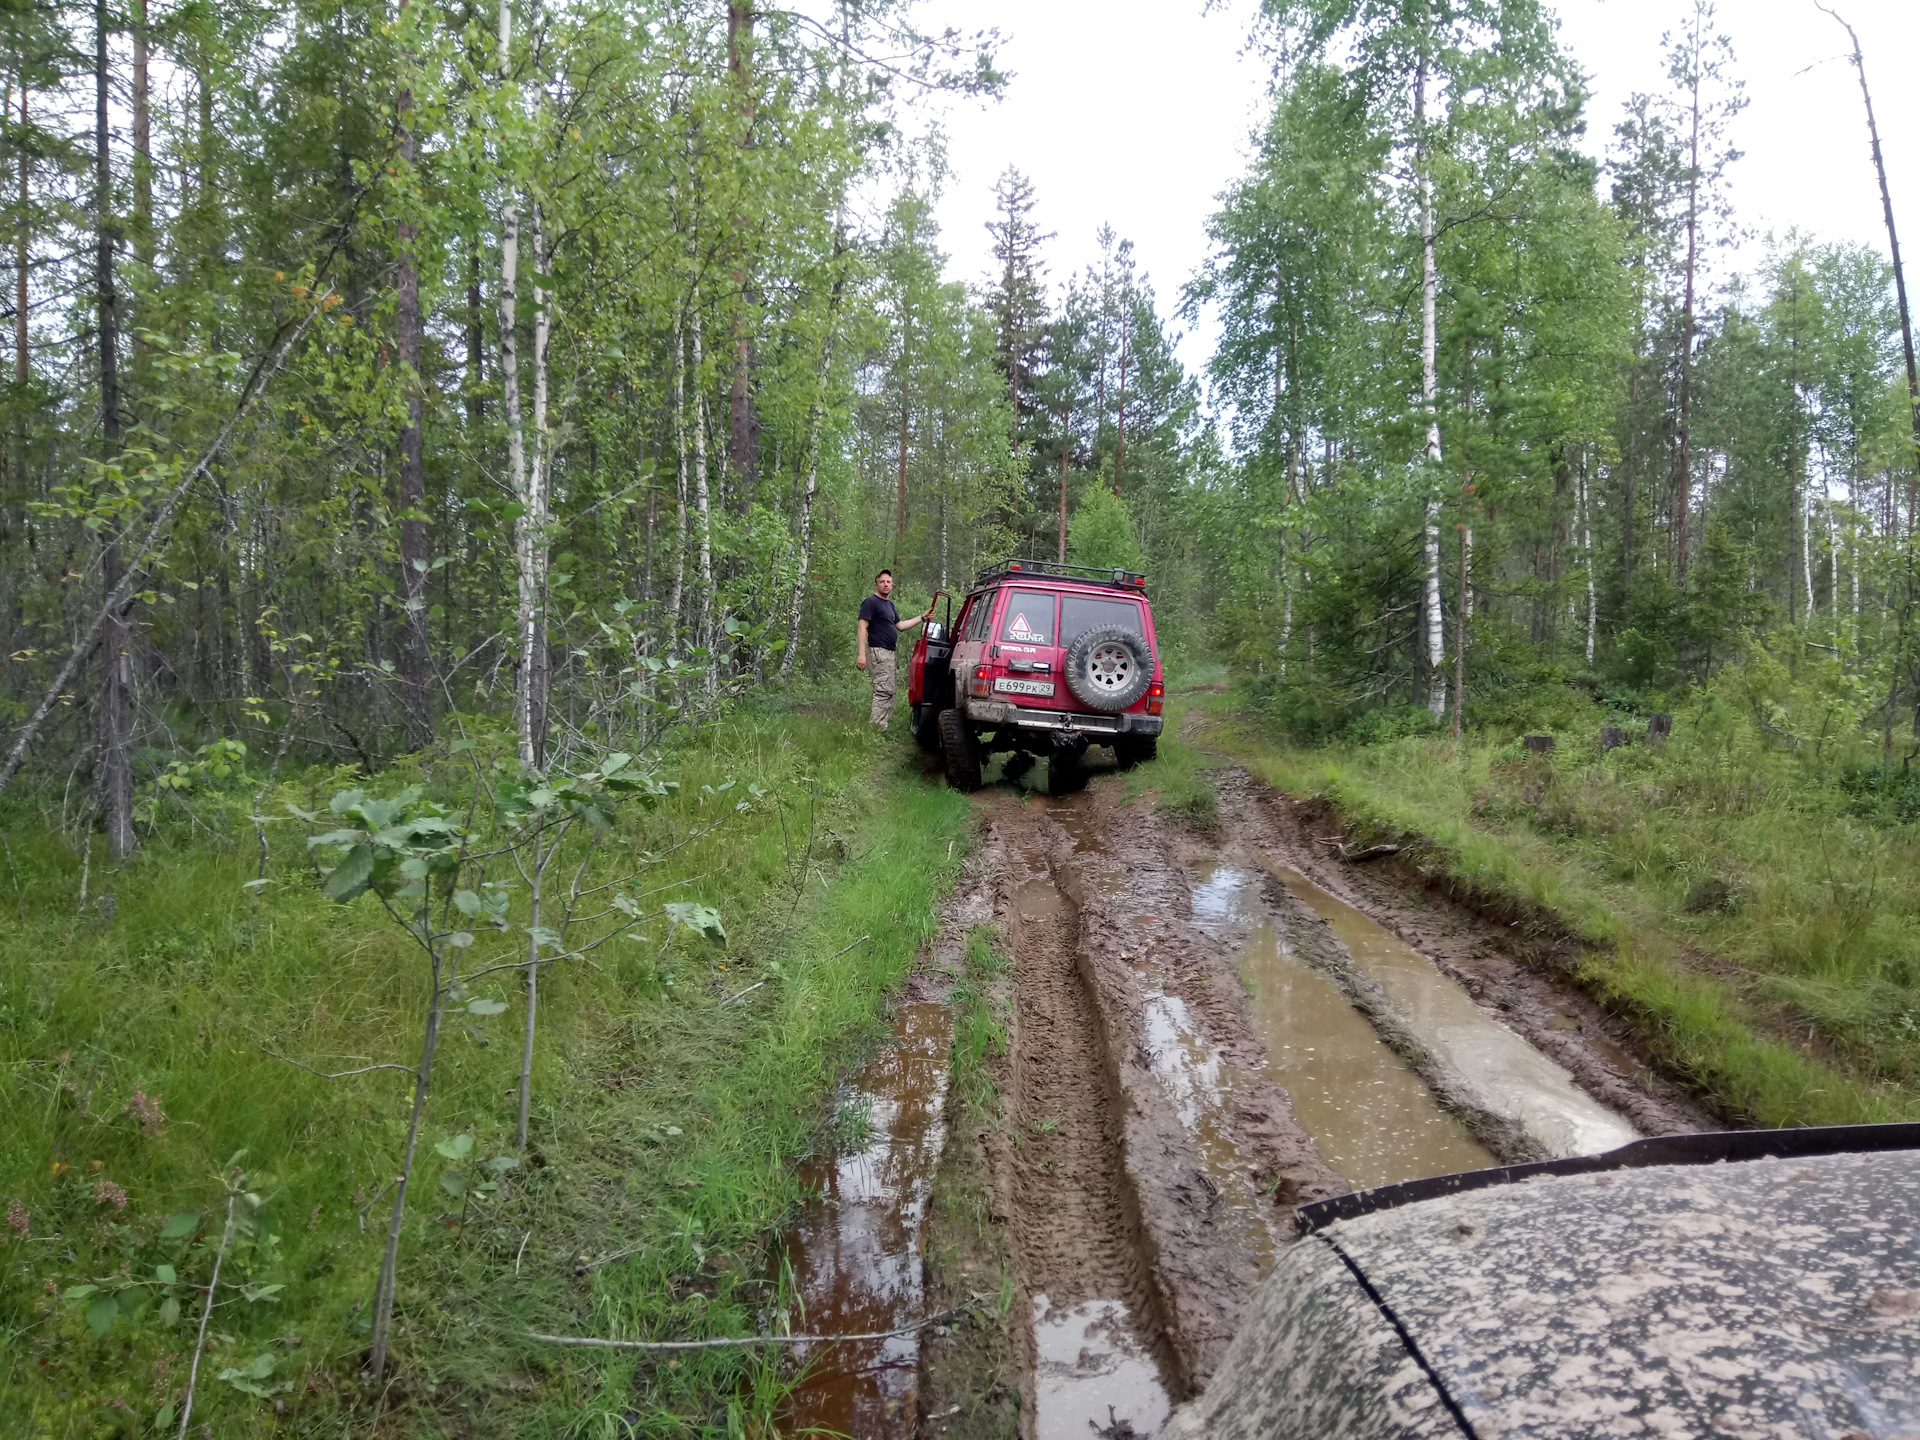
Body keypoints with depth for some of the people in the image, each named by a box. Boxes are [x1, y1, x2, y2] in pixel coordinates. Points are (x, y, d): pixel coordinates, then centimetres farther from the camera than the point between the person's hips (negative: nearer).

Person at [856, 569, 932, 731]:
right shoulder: (871, 602, -8)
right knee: (884, 691, -15)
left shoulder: (889, 604, 21)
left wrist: (923, 618, 21)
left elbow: (900, 625, 26)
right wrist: (861, 653, -23)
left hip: (889, 653, 10)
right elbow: (862, 627, -14)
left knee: (888, 692, 11)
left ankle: (881, 728, 15)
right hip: (878, 652, -10)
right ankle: (876, 728, -16)